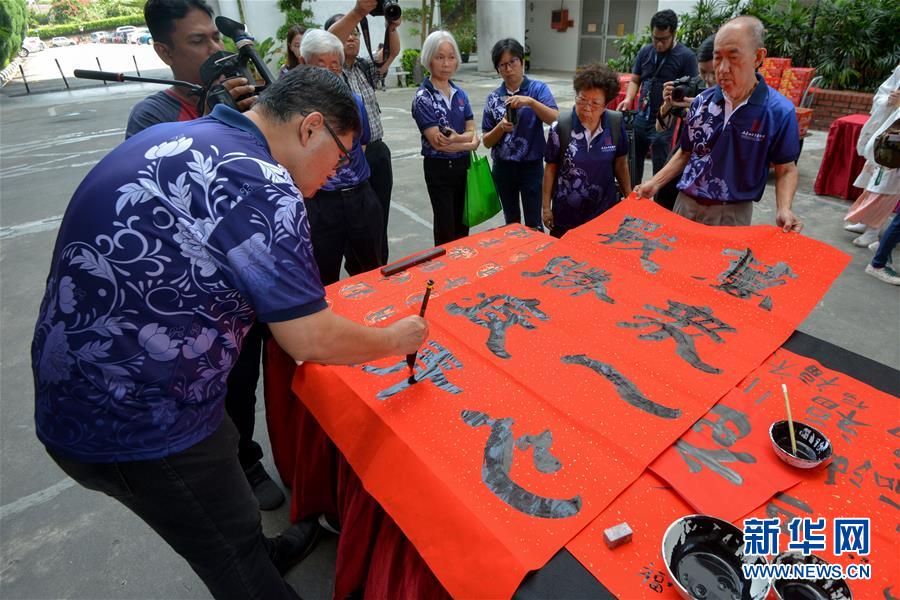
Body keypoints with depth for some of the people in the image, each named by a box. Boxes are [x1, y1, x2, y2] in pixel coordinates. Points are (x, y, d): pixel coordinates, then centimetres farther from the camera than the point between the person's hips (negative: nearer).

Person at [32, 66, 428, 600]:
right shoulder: (260, 185, -24)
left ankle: (263, 555, 55)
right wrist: (397, 338, -5)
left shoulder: (174, 137, 5)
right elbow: (312, 340, -23)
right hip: (138, 425, -9)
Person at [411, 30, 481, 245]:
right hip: (439, 168, -5)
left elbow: (472, 132, 1)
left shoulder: (460, 94, 7)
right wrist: (470, 144, -8)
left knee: (463, 224, 12)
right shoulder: (423, 97, -11)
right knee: (446, 229, 2)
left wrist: (457, 138, -21)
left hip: (463, 165, 5)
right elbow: (437, 142, -18)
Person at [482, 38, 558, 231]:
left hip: (531, 166, -3)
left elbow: (555, 119, -17)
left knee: (533, 225, 2)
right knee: (511, 222, 15)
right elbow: (487, 142, 3)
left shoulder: (538, 88, -3)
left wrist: (530, 101, -28)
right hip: (503, 168, 3)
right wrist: (501, 128, -16)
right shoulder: (493, 98, 3)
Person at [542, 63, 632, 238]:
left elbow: (620, 164, 7)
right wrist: (546, 207, -2)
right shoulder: (560, 127, -12)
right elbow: (550, 168, -4)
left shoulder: (615, 125, -5)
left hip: (605, 210, 2)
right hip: (566, 213, -1)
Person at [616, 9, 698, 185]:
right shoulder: (645, 52, 7)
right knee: (632, 163, 15)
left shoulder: (686, 56, -7)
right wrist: (628, 99, -6)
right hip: (640, 119, 5)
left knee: (661, 170, 2)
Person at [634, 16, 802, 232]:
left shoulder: (780, 111, -10)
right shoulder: (701, 102, -1)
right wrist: (654, 183, -1)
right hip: (685, 203, 3)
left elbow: (785, 169, -2)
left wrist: (784, 209, -18)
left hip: (732, 213, -3)